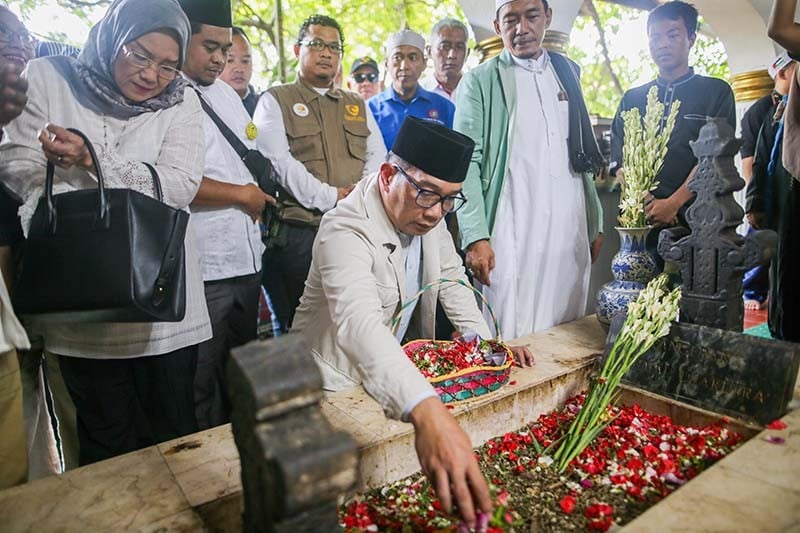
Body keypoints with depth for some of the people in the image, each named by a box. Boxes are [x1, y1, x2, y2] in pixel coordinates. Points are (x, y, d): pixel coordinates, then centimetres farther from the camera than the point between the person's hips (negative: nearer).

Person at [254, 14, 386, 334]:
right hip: (297, 233, -3)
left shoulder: (358, 106, 22)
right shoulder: (275, 101, 7)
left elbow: (377, 156, 11)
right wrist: (330, 197, -14)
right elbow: (279, 162, -8)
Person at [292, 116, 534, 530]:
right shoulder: (345, 231, -32)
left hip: (402, 369, 6)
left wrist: (484, 341, -5)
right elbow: (359, 323, -49)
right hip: (339, 383, -6)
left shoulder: (427, 214, -7)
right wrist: (426, 411, -62)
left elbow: (451, 276, 7)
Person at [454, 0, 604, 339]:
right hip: (512, 235, -4)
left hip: (570, 231, 5)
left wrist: (594, 222, 15)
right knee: (511, 340, -2)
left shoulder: (567, 72, 17)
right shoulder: (479, 82, 1)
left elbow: (582, 153, 19)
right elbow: (467, 162, -6)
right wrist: (476, 237, -16)